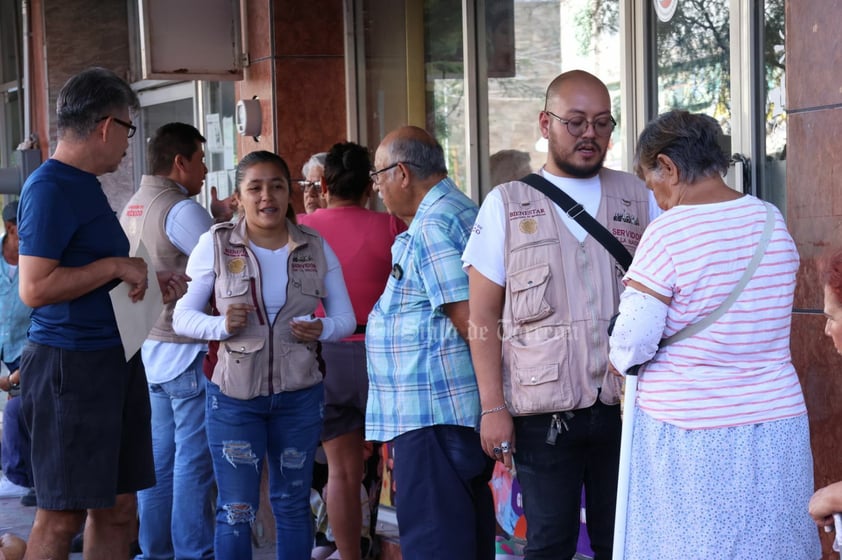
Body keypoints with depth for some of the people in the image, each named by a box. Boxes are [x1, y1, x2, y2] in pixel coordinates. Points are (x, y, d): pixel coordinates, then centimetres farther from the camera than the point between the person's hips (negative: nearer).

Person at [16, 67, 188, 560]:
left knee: (118, 511, 12)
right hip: (71, 365, -9)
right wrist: (116, 266, -16)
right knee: (62, 516, -2)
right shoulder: (50, 188, -14)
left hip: (115, 359, 10)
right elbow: (36, 288, -22)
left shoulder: (86, 185, 16)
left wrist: (150, 283, 14)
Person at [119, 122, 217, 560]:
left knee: (159, 457, 13)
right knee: (193, 461, -4)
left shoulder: (131, 209, 12)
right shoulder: (182, 210, -16)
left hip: (150, 349, 9)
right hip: (187, 353, -9)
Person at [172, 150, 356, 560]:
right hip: (234, 393, -2)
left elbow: (345, 317, 7)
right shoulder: (216, 244, -3)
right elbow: (182, 317, -1)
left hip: (299, 393, 2)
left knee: (292, 506, 15)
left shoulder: (316, 248, 2)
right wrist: (221, 326, -20)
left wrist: (323, 328, -15)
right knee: (236, 510, -1)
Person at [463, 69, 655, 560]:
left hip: (625, 404, 2)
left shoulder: (638, 198, 9)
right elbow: (484, 316, 2)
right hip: (544, 411, -2)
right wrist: (493, 407, -5)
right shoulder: (507, 205, 3)